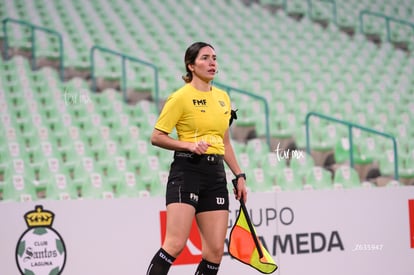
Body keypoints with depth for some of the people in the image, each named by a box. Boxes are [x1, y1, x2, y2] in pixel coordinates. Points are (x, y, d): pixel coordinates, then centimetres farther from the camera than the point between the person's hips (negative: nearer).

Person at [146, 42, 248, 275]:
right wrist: (190, 145, -17)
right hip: (187, 170, -6)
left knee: (216, 250, 0)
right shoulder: (181, 97, -5)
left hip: (216, 175, 6)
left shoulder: (223, 97, 15)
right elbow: (157, 137, -5)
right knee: (176, 244, -16)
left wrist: (239, 176, 17)